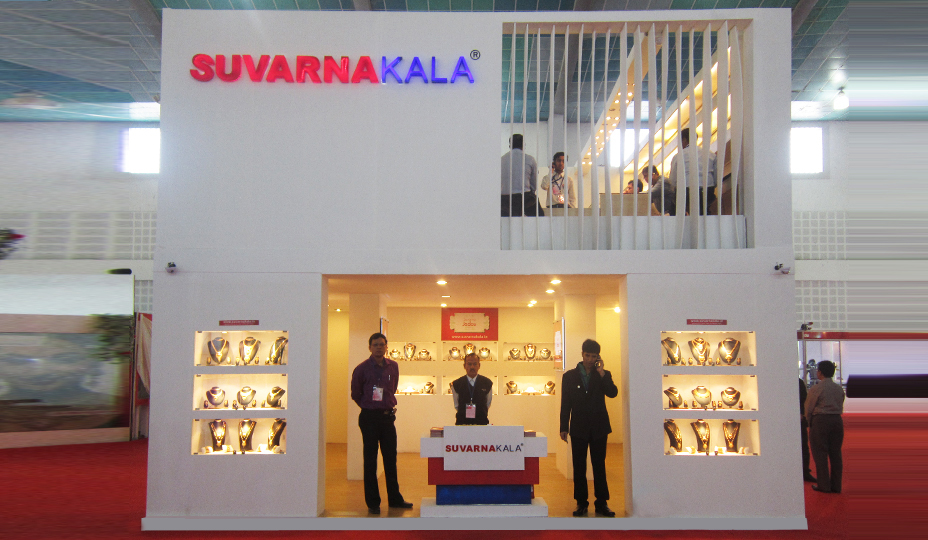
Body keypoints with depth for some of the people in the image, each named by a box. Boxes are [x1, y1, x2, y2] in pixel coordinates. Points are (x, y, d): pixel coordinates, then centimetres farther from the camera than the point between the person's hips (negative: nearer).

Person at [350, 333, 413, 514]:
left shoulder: (393, 367, 6)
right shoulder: (362, 368, -6)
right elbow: (355, 394, 5)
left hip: (388, 416, 4)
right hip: (369, 417, -4)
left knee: (391, 458, 9)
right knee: (370, 460, 2)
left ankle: (395, 499, 19)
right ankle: (372, 502, 9)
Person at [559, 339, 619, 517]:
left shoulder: (603, 375, 5)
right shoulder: (570, 376, 4)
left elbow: (613, 393, -12)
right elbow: (565, 404, 4)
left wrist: (601, 372, -16)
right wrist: (563, 427, -1)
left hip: (599, 428, 0)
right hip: (578, 428, 0)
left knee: (599, 466, 4)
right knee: (579, 467, 4)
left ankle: (601, 504, 11)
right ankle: (581, 503, 13)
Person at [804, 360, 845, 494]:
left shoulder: (816, 389, -10)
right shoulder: (839, 389, 7)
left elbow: (808, 408, -5)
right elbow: (840, 407, 12)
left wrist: (809, 419, 12)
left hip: (820, 421, -6)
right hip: (837, 420, 6)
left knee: (820, 453, 2)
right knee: (835, 453, 9)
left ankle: (824, 485, 3)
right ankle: (836, 486, 13)